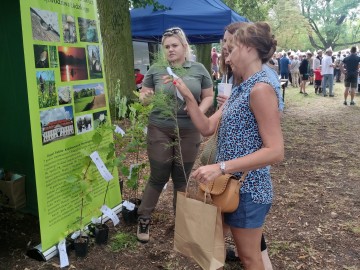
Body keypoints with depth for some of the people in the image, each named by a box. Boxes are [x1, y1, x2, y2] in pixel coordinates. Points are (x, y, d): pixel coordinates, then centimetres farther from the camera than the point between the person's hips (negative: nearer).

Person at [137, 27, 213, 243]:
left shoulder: (199, 69, 3)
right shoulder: (156, 69, 2)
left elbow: (208, 96, 8)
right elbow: (144, 96, 8)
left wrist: (199, 111, -12)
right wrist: (145, 97, -16)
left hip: (189, 132, 1)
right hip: (160, 130, -1)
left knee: (182, 178, 12)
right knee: (158, 177, 3)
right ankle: (144, 218, 24)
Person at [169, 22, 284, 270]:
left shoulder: (260, 89, -20)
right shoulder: (241, 90, 10)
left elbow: (275, 151, -26)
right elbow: (207, 128, 8)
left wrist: (221, 167, -31)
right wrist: (188, 97, -2)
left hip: (248, 189, -8)